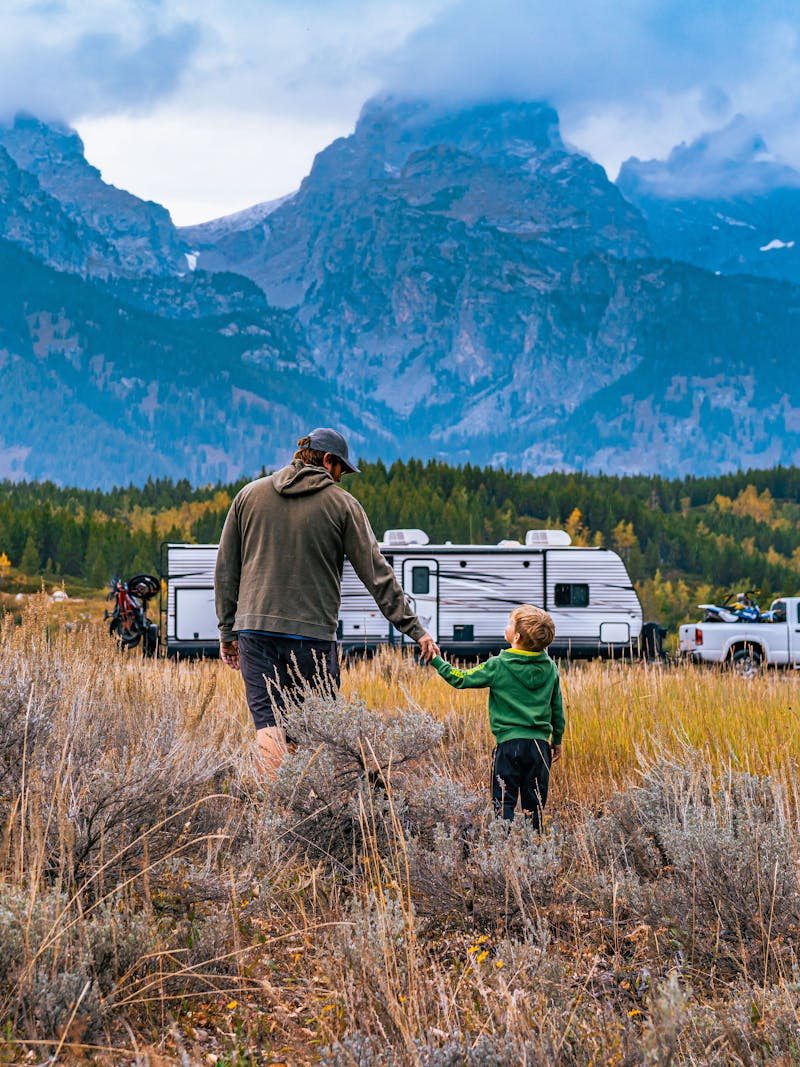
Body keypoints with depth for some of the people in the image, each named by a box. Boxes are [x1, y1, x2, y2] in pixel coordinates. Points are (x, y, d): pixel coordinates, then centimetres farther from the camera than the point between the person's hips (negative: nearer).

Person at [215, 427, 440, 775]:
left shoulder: (249, 495, 10)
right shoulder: (342, 504, 2)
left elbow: (226, 570, 12)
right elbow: (377, 574, 0)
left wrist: (227, 631, 18)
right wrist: (414, 629, 3)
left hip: (255, 629, 2)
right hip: (313, 634, -2)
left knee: (268, 725, -1)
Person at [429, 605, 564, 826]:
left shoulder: (497, 667, -8)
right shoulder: (550, 668, 4)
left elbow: (460, 679, 1)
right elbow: (557, 708, 13)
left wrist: (436, 660, 14)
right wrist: (557, 740, 26)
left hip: (509, 743, -4)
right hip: (540, 743, 4)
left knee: (504, 802, 2)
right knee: (535, 806, 10)